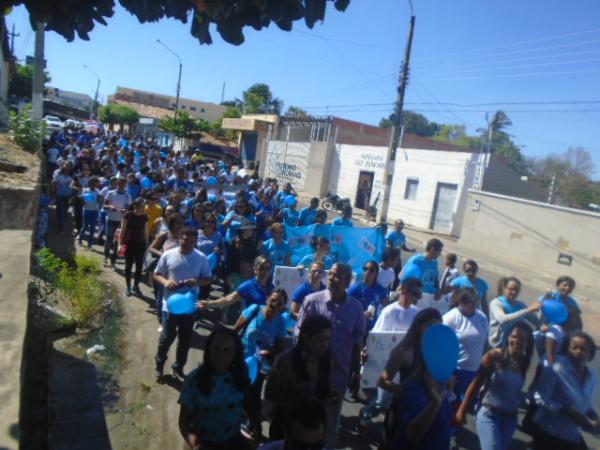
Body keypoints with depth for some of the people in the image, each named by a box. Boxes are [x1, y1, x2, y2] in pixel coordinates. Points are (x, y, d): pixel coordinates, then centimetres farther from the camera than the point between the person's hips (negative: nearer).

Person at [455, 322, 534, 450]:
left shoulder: (526, 363, -4)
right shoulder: (494, 355, -13)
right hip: (488, 413, -4)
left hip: (510, 417, 4)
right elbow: (475, 384, -9)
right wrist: (462, 410, -8)